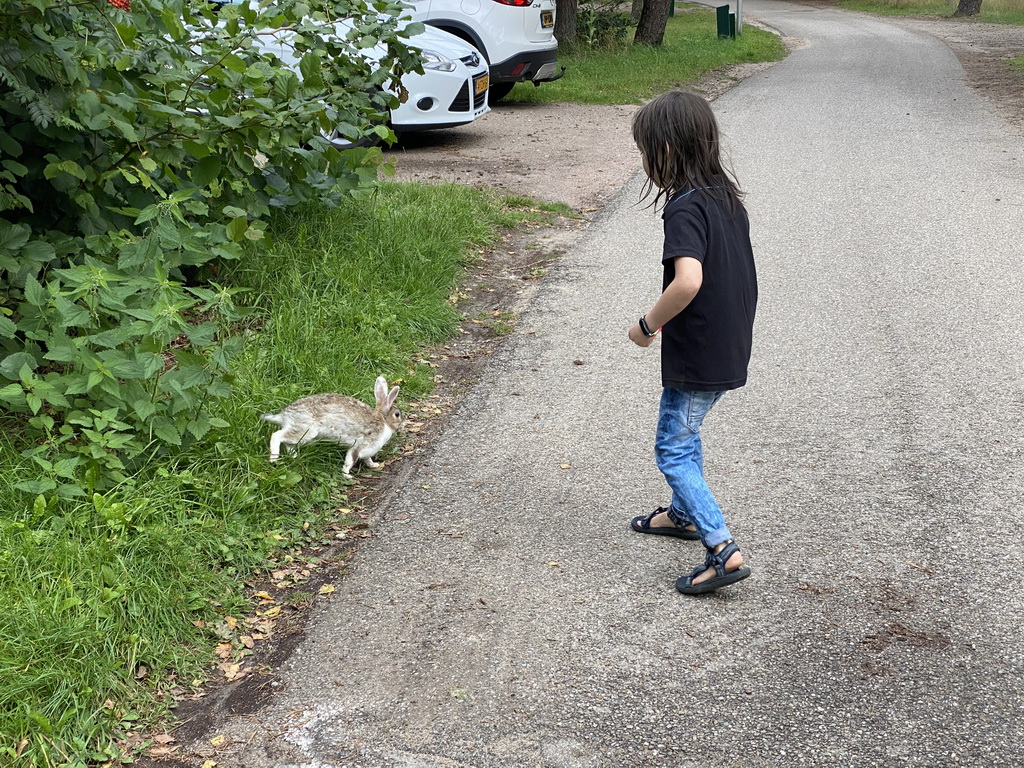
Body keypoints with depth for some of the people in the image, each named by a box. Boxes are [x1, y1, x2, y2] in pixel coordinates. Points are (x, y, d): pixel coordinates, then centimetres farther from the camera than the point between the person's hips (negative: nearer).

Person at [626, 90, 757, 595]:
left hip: (697, 355, -9)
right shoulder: (726, 194, 6)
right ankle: (685, 513, 43)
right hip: (729, 346, 9)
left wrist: (648, 325, -21)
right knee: (685, 432, 26)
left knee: (673, 450, 1)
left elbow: (688, 280, -37)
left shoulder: (685, 208, -22)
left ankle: (722, 550, -4)